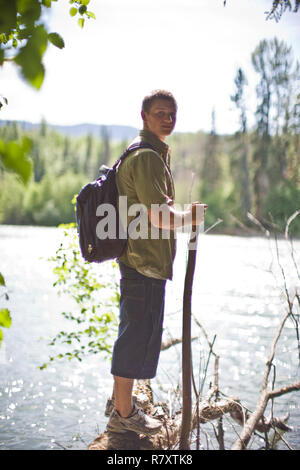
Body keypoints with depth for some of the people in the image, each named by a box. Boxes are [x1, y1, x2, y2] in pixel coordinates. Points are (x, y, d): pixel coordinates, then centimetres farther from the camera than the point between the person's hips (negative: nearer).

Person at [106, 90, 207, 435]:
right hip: (145, 263, -11)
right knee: (138, 337, -1)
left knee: (133, 334, 19)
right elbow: (159, 217, -23)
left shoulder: (152, 154, 18)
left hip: (139, 259, 11)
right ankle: (124, 415, 12)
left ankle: (120, 405, 33)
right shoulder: (147, 157, -17)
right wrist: (191, 217, -7)